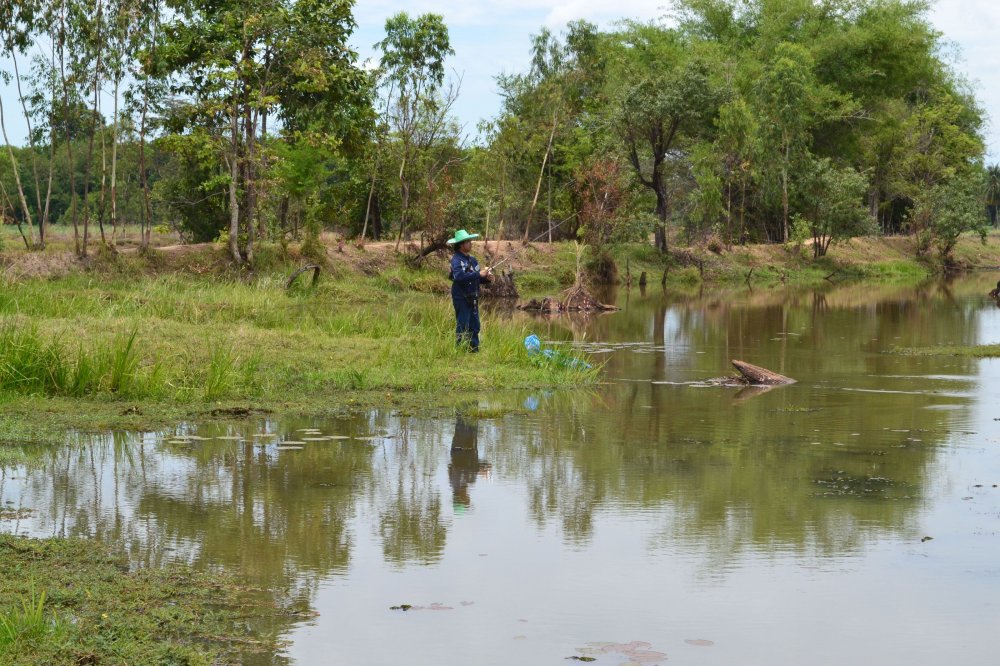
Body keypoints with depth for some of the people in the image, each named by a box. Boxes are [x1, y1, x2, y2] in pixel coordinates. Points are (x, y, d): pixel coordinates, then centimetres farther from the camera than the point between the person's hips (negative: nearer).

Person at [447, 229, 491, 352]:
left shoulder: (472, 259, 13)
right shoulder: (456, 259, -12)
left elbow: (477, 278, 19)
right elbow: (459, 276, -28)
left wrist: (486, 278, -3)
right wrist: (478, 274, -28)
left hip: (472, 299, 8)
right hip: (461, 298, -8)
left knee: (474, 326, 12)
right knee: (463, 327, -6)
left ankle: (474, 349, 19)